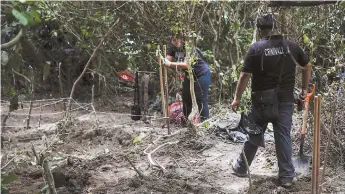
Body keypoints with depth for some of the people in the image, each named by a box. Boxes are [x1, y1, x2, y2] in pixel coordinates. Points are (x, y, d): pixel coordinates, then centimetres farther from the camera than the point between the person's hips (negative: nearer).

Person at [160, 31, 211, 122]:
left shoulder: (190, 48, -27)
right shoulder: (173, 48, -6)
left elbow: (186, 64, -40)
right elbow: (168, 59, -15)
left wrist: (170, 64, -48)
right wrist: (162, 59, -37)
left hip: (202, 74, -8)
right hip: (189, 75, 8)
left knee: (201, 99, -8)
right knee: (186, 97, 12)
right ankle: (185, 120, 24)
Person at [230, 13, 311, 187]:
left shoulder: (256, 48, -9)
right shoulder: (292, 46, 2)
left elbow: (245, 76, -10)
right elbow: (307, 67, 14)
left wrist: (237, 98, -1)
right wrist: (304, 89, 26)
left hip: (262, 100, -2)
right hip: (285, 100, 2)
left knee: (253, 134, 11)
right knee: (283, 136, 7)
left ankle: (241, 167, 28)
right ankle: (286, 176, 13)